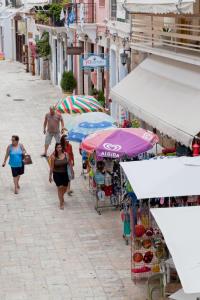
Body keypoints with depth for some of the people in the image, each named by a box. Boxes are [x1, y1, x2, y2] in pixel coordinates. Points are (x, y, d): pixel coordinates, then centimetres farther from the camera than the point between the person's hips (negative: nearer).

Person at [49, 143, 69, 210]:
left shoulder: (65, 154, -6)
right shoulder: (53, 156, -11)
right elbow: (52, 167, -5)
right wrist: (50, 176, -2)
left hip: (65, 173, 3)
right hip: (57, 174, -3)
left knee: (65, 188, 14)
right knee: (60, 187, -7)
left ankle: (61, 196, 48)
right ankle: (61, 203, 8)